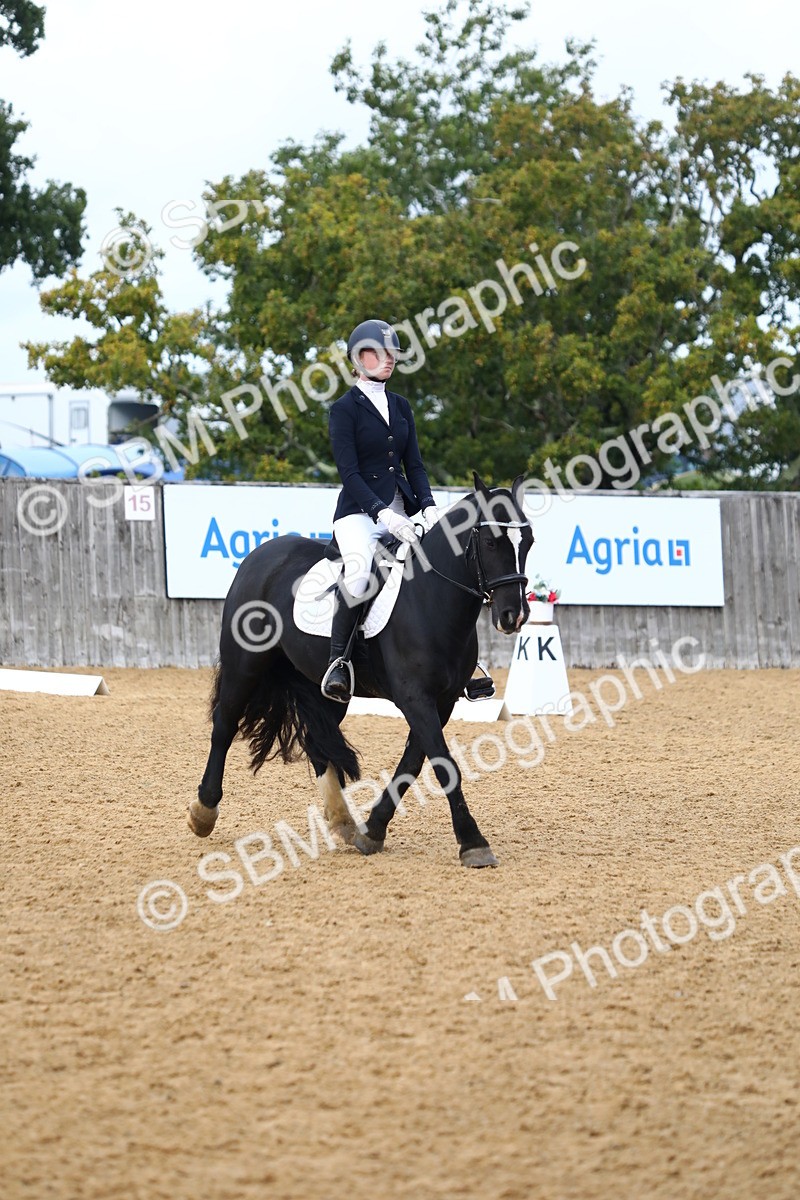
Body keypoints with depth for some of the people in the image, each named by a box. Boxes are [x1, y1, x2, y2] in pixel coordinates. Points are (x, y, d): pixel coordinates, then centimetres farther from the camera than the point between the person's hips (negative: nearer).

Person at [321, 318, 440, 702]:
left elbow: (414, 464, 13)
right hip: (359, 512, -7)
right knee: (360, 571, -34)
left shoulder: (400, 406, 16)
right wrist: (383, 513, -22)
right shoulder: (345, 408, -2)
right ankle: (337, 661, -28)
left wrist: (428, 507, -5)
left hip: (399, 509, 7)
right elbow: (349, 472, -11)